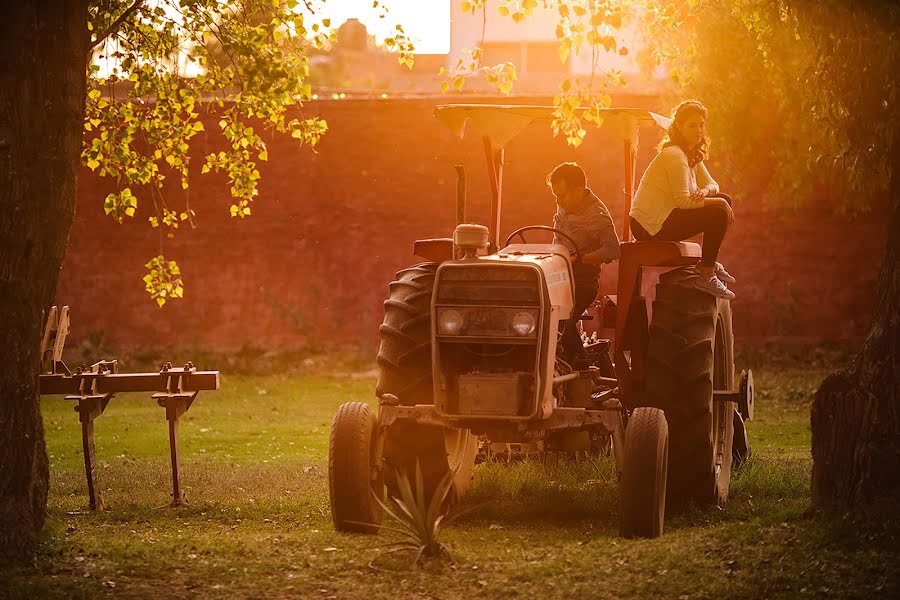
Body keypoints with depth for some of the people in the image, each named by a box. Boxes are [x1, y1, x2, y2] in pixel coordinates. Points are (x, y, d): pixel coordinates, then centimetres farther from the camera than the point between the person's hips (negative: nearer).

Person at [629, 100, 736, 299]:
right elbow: (683, 200, -26)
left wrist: (705, 191, -15)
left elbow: (712, 184, 11)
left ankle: (708, 262, 15)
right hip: (650, 227, -10)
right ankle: (706, 276, -11)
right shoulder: (674, 155, -19)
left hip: (663, 218, 10)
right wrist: (720, 202, -17)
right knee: (718, 213, -19)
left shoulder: (693, 154, 12)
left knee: (724, 201, 10)